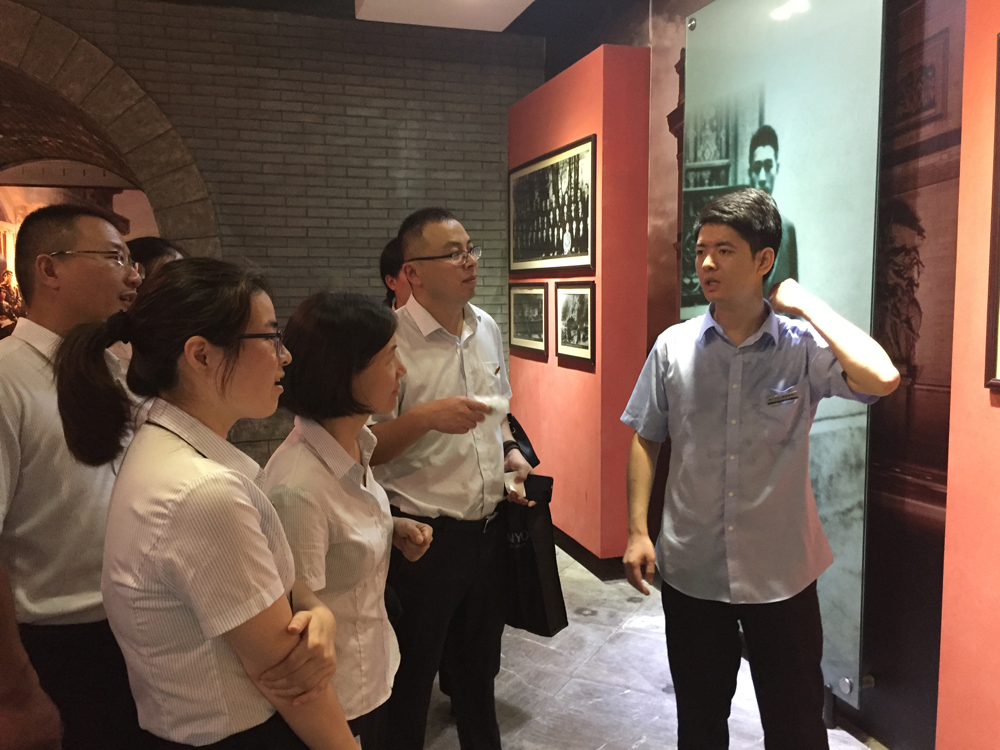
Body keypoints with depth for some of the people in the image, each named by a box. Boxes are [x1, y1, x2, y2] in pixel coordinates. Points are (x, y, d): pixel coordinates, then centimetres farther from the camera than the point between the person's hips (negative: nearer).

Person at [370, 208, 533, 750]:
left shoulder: (487, 329, 6)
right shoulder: (390, 339, -16)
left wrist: (511, 452, 3)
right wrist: (426, 416, -30)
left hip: (487, 525, 6)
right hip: (424, 535, -6)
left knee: (479, 662, 25)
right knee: (412, 672, 13)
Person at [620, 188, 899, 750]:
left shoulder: (804, 348, -10)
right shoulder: (674, 346, -4)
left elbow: (881, 378, -30)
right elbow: (647, 440, 3)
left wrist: (806, 303, -19)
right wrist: (637, 531, -1)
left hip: (781, 573, -1)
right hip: (691, 571, 2)